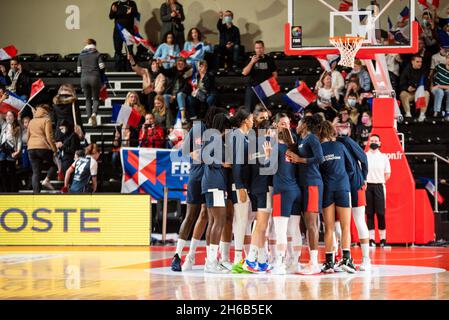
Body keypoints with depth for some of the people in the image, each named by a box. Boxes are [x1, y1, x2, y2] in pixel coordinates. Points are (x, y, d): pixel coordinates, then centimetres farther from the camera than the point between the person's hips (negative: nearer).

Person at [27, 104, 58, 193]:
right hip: (43, 148, -6)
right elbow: (49, 136, -11)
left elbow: (28, 137, 20)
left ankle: (36, 192, -3)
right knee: (53, 165, 14)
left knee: (35, 172, 5)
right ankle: (46, 180, -8)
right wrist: (54, 149, -7)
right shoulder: (46, 120, -3)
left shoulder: (31, 122, 16)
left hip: (31, 149, 6)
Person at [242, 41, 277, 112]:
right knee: (249, 109, -4)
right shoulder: (252, 59, 4)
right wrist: (252, 62, -14)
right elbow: (245, 73, -6)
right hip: (252, 87, 0)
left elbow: (274, 74, 11)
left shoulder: (269, 59, 5)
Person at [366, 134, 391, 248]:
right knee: (369, 213, 0)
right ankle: (371, 239, 3)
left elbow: (387, 174, 11)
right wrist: (365, 181, -1)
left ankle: (383, 239, 1)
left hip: (379, 186, 0)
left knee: (381, 213, -3)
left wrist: (379, 182, 4)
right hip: (367, 186, 0)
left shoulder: (383, 157, 7)